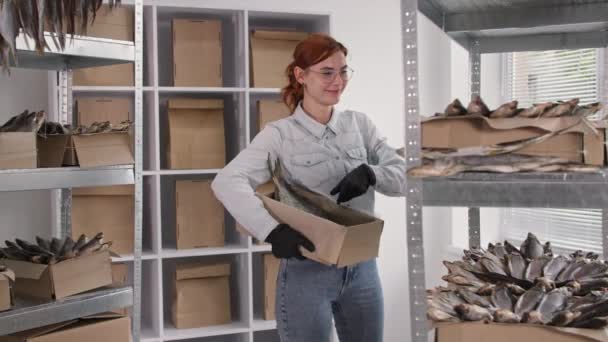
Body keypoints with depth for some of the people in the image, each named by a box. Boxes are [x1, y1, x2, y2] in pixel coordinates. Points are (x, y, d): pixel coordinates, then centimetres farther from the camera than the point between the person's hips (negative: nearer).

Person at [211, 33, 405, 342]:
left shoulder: (359, 123, 5)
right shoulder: (280, 134, -9)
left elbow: (400, 177, 5)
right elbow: (226, 182, -22)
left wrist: (370, 174, -16)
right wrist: (272, 230, -35)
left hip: (362, 268, 5)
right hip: (307, 272, -4)